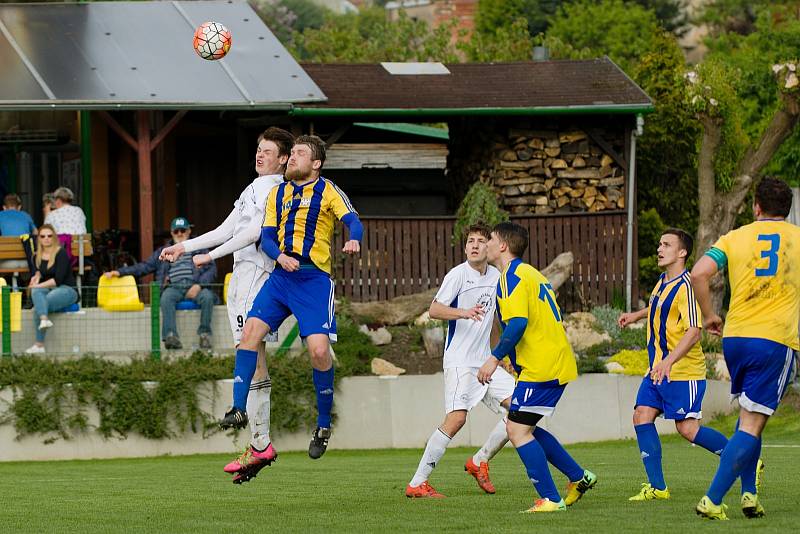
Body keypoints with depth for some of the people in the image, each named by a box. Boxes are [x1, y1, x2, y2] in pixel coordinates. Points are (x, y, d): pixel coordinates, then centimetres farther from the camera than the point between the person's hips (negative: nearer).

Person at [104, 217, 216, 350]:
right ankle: (171, 336, -45)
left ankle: (204, 334, -27)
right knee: (166, 297, -35)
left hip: (193, 287, -1)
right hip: (174, 287, 1)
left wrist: (199, 285, -9)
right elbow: (144, 266, 21)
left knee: (207, 296, -34)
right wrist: (119, 272, 8)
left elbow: (211, 269, 11)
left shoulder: (199, 249, 23)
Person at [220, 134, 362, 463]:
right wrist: (280, 257, -10)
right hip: (281, 276, 5)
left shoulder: (328, 191, 2)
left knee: (319, 350, -15)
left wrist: (354, 240, -33)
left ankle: (324, 424, 1)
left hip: (315, 279, -5)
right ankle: (239, 409, -5)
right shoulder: (278, 194, 16)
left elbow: (353, 221, -10)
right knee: (250, 331, -11)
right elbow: (266, 237, 11)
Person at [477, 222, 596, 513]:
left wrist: (495, 358, -19)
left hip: (540, 368, -10)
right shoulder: (531, 274, 20)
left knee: (517, 430, -8)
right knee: (524, 428, 18)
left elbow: (517, 323, -24)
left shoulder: (512, 276, -11)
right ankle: (579, 477, 20)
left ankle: (551, 500, -9)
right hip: (559, 365, 10)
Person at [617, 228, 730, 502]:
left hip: (683, 371, -9)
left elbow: (693, 332, -27)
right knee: (642, 415, -3)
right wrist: (636, 315, 32)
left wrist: (669, 361, -36)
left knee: (688, 428, -10)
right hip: (657, 369, 9)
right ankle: (657, 487, -1)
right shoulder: (663, 282, 10)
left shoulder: (686, 287, -19)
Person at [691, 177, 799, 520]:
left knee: (749, 417, 21)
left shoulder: (735, 238, 6)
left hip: (734, 337, 3)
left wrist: (709, 315, 6)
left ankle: (748, 492, 13)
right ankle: (712, 501, -14)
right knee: (752, 425, -4)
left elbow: (699, 274, -7)